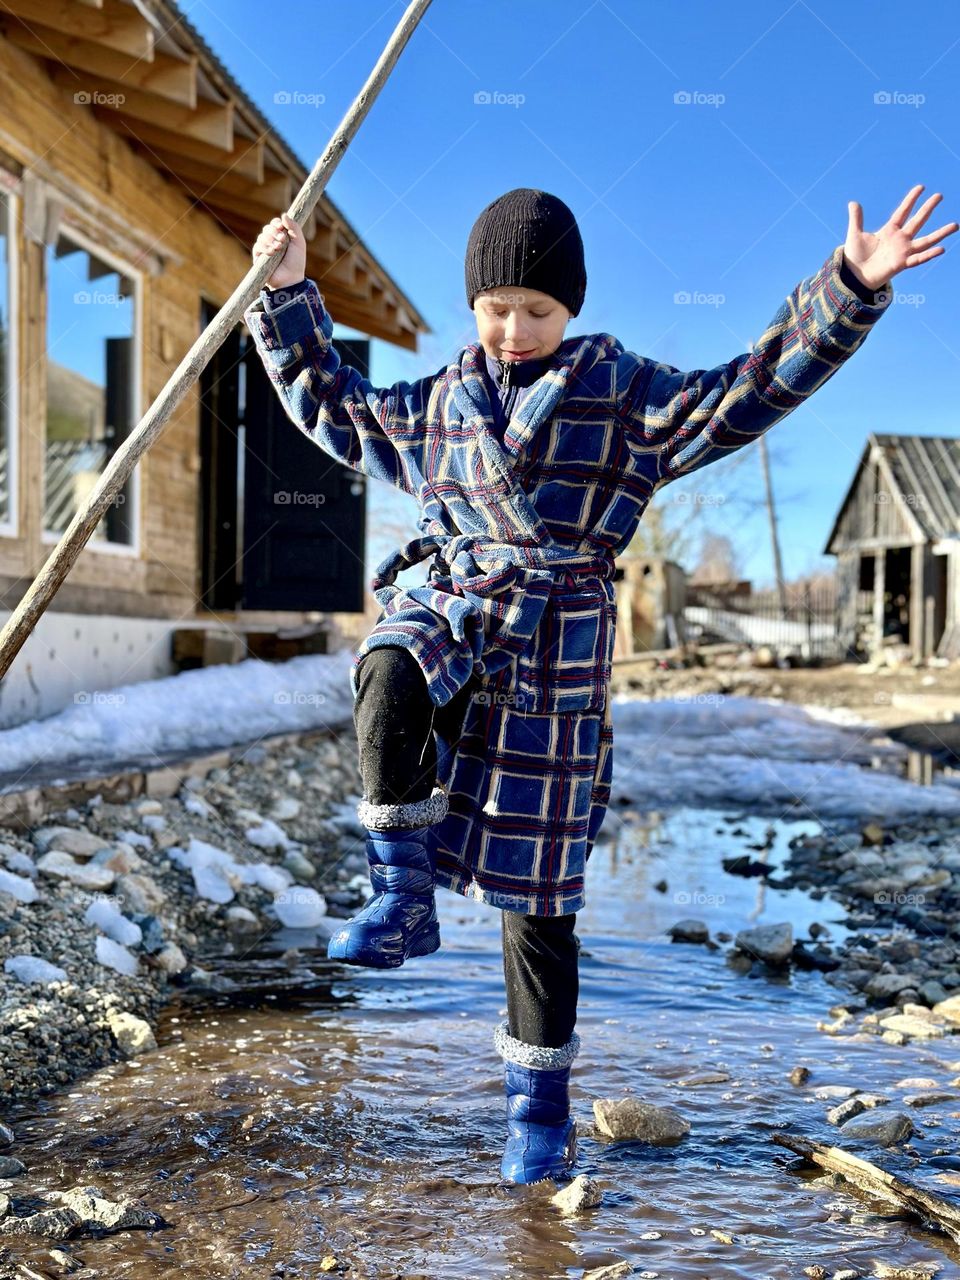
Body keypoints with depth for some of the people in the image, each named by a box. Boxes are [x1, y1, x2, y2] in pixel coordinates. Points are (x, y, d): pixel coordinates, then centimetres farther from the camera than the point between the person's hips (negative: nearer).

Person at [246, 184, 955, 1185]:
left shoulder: (625, 395, 2)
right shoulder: (436, 405, 14)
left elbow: (756, 389, -6)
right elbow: (331, 407, 28)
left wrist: (850, 286, -18)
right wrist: (288, 296, 24)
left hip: (551, 649, -3)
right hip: (446, 610, 3)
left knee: (537, 892, 2)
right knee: (388, 682, -37)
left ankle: (539, 1104, 19)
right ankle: (403, 900, -18)